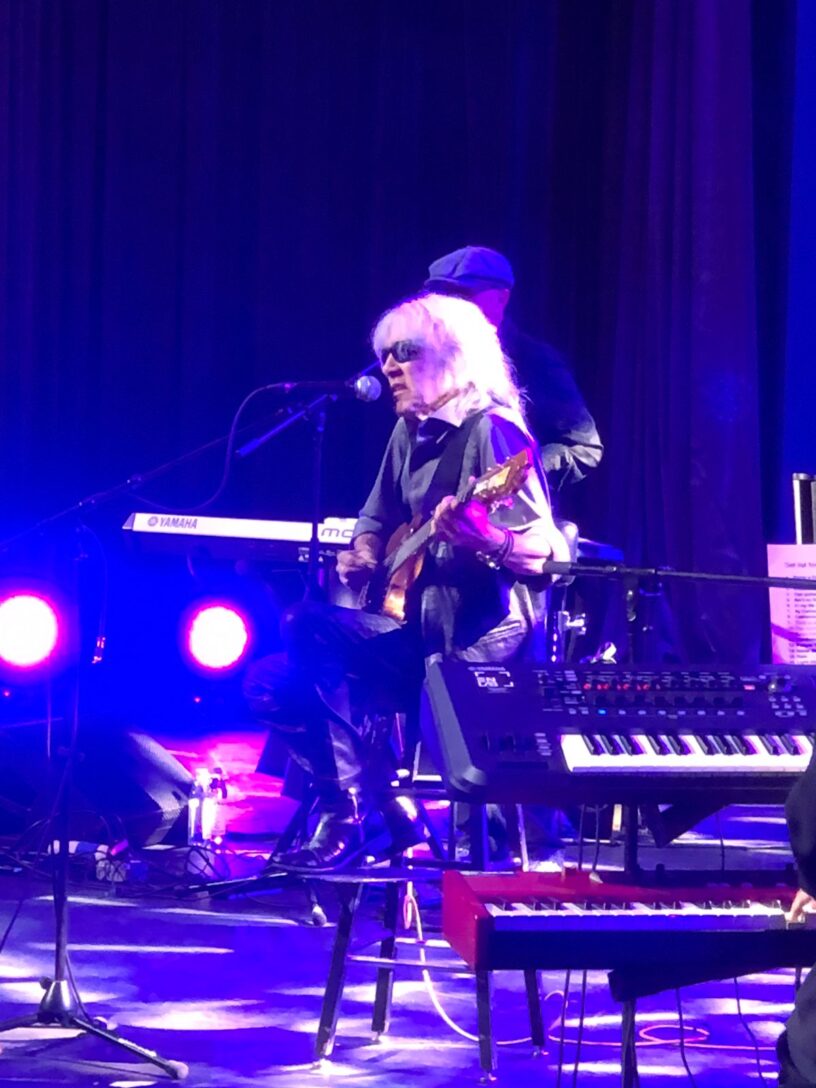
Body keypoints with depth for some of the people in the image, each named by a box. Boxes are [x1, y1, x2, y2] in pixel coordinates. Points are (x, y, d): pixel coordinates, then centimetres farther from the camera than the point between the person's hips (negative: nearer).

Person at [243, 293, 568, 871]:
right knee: (273, 683, -2)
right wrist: (363, 554, 5)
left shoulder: (491, 432, -13)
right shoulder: (410, 433, 13)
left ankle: (353, 816, -15)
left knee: (310, 628, -26)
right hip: (419, 630, 9)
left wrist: (485, 540, -41)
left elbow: (548, 554, -20)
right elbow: (379, 519, 28)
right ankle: (379, 813, 4)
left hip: (484, 637, -9)